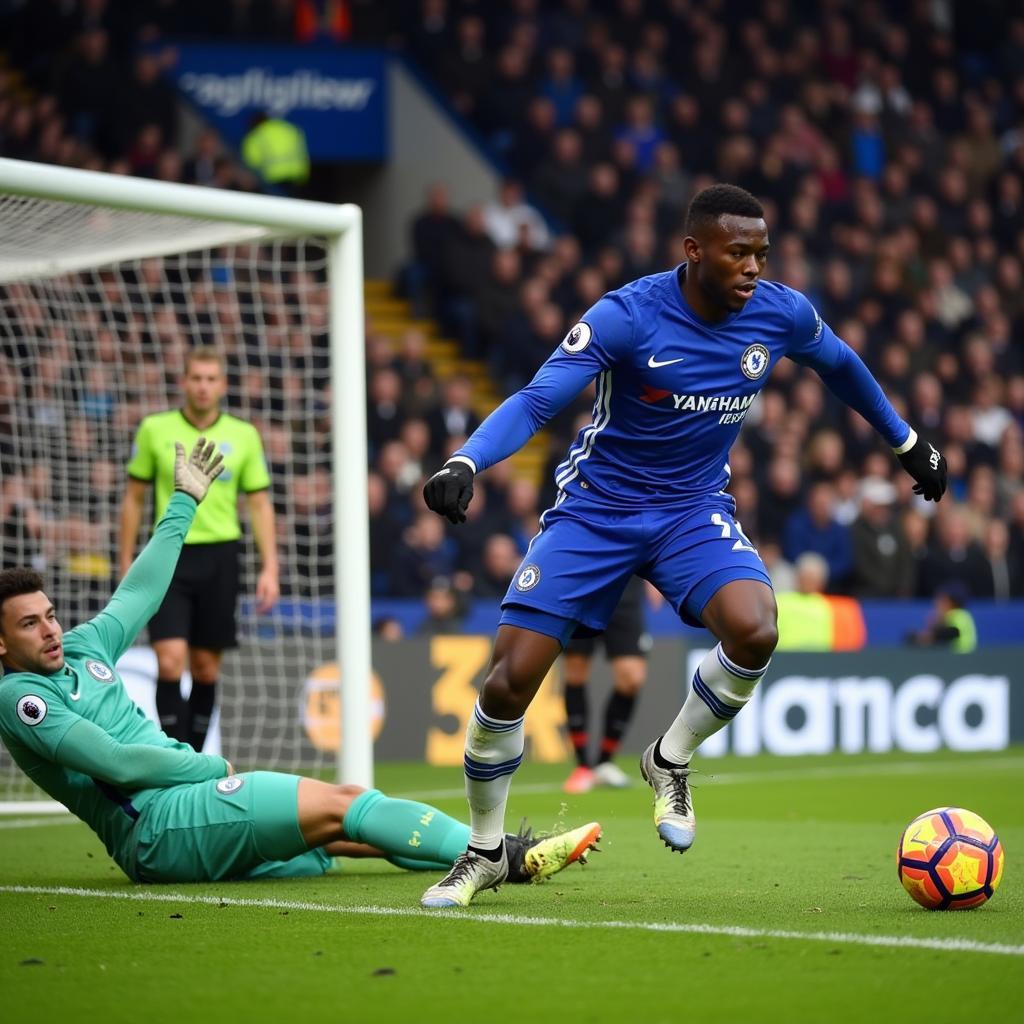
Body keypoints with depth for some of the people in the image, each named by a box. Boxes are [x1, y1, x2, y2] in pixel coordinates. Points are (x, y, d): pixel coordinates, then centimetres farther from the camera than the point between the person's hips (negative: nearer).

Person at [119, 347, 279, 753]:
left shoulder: (244, 436, 4)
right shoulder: (154, 429, 1)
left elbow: (260, 505, 8)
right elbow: (133, 498, 8)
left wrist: (270, 569, 0)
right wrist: (126, 566, 6)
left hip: (219, 558, 2)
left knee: (206, 668, 6)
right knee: (170, 660, -14)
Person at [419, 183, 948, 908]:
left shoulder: (782, 314, -7)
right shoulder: (626, 317, -20)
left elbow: (841, 366, 16)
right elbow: (535, 401, -25)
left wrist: (909, 443, 27)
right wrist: (464, 464, -42)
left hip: (695, 508, 2)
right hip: (597, 507, -2)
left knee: (754, 630, -30)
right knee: (508, 683, -10)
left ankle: (669, 763, 0)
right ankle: (484, 854, 15)